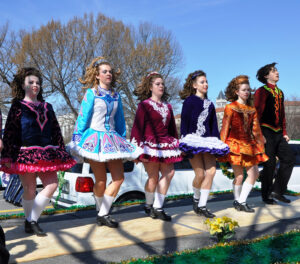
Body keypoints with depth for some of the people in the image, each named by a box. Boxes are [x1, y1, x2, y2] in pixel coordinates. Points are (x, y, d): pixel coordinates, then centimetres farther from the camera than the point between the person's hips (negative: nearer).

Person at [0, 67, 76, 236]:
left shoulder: (47, 107, 18)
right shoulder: (18, 106, 4)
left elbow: (56, 131, 17)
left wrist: (61, 152, 11)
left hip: (46, 154, 5)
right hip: (26, 153, -4)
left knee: (52, 185, -8)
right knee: (30, 190, 0)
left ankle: (32, 220, 2)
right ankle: (29, 222, 20)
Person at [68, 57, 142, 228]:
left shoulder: (116, 95, 14)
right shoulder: (91, 93, 0)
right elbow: (82, 118, -2)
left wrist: (123, 140, 18)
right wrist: (77, 141, -5)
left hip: (112, 139, 5)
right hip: (95, 138, -5)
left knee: (119, 177, -5)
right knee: (101, 180, -2)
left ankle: (103, 214, 5)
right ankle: (102, 214, 19)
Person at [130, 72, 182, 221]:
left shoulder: (167, 106, 16)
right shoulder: (144, 105, -1)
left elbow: (172, 128, 21)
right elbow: (137, 127, -6)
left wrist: (177, 144, 17)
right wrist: (137, 148, -12)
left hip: (166, 144, 6)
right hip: (150, 144, -6)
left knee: (169, 173, -4)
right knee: (153, 177, -3)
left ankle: (157, 208, 6)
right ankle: (149, 206, 20)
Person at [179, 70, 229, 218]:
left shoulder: (209, 104, 18)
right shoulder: (189, 101, 1)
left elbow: (213, 125, 19)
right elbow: (184, 123, -3)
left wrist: (217, 142, 11)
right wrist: (184, 143, -10)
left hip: (207, 141, 5)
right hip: (193, 141, -5)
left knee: (211, 171, -9)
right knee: (200, 174, -8)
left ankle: (202, 206, -1)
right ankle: (196, 198, 22)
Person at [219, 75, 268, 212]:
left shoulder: (252, 110, 13)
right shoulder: (230, 107, -2)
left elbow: (256, 129, 14)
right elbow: (225, 129, -4)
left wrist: (260, 146, 10)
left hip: (249, 144, 6)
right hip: (235, 143, -6)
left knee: (254, 173, 1)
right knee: (239, 175, -3)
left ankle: (242, 201, 11)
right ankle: (237, 201, 17)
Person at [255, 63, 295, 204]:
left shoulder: (279, 92, 18)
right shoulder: (261, 91, -6)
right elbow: (257, 114, -12)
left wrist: (284, 132, 16)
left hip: (278, 133, 7)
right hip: (267, 132, -7)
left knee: (289, 158, 0)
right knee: (269, 164, -3)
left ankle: (277, 191, 8)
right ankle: (266, 195, 12)